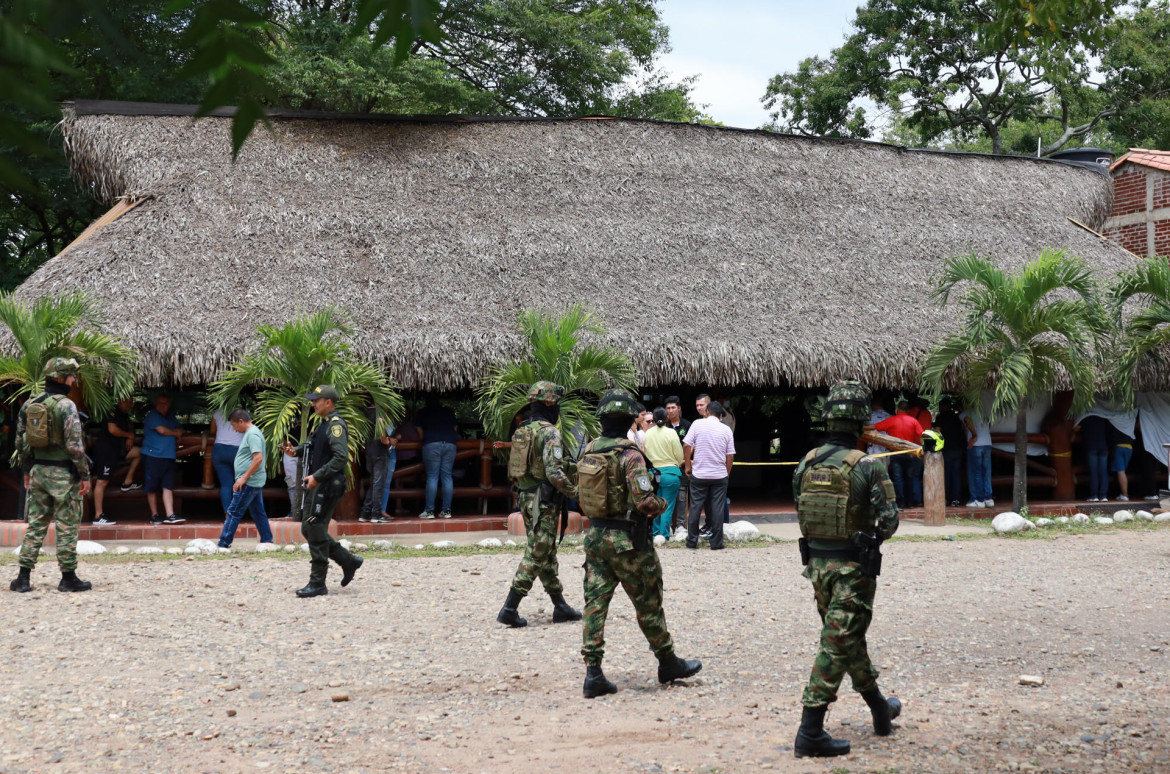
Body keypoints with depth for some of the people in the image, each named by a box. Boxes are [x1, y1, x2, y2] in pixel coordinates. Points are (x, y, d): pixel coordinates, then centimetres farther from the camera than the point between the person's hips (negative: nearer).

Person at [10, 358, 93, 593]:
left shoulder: (29, 405, 7)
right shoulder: (66, 405, -14)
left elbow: (21, 442, 13)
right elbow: (75, 444, -17)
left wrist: (27, 471, 22)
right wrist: (85, 475, -11)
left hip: (38, 472, 7)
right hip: (63, 474, -6)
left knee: (35, 524, 11)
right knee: (67, 527, 1)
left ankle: (24, 577, 9)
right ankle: (68, 577, 6)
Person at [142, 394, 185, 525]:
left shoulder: (171, 417, 20)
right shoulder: (152, 416, -3)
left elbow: (179, 430, 32)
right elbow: (162, 430, -13)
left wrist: (177, 438, 9)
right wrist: (175, 433, 7)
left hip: (169, 456, 6)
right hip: (153, 455, -6)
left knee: (168, 487, -3)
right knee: (152, 488, 1)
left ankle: (170, 515, -7)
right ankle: (154, 515, 9)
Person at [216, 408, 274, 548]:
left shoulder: (252, 434, -15)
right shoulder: (250, 433, 17)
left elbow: (258, 458, -25)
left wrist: (244, 478, -22)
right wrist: (242, 479, 22)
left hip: (249, 483, -10)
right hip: (255, 483, 10)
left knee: (233, 512, -8)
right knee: (258, 513, 12)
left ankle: (224, 544, -7)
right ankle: (267, 542, 14)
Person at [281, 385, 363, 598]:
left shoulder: (336, 425, -15)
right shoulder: (324, 424, 15)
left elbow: (341, 457, -25)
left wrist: (317, 476, -25)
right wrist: (296, 451, 10)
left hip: (327, 486, -10)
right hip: (316, 486, 10)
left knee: (316, 533, -6)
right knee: (308, 529, 14)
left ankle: (317, 584, 2)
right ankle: (348, 561, 23)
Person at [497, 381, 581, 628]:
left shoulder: (521, 432, 11)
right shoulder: (549, 432, -15)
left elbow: (514, 469, 16)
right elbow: (554, 473, -23)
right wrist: (574, 492, -11)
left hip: (525, 497, 9)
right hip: (544, 501, -9)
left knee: (547, 553, 15)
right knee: (536, 555, -5)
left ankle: (560, 606, 23)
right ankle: (510, 609, -9)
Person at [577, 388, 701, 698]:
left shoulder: (589, 452, 5)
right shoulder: (629, 455, -18)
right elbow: (645, 501, -23)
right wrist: (662, 504, -3)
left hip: (595, 536, 6)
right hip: (627, 540, -6)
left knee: (595, 603, 4)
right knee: (648, 604, 9)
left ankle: (593, 672, 0)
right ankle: (668, 663, 24)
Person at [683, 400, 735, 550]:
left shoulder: (697, 424, -3)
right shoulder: (726, 429, 2)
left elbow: (686, 446, -7)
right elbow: (730, 455, 2)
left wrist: (688, 466, 3)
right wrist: (727, 473, 14)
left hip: (699, 474, -1)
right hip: (720, 476, 1)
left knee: (695, 508, 8)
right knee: (717, 509, 4)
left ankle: (692, 541, 13)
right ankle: (716, 542, 5)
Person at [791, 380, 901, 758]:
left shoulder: (806, 464, 1)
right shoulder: (867, 466, -15)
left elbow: (802, 514, 9)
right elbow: (889, 520, -15)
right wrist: (874, 536, 6)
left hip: (816, 562, 6)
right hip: (852, 567, -6)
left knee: (850, 639, 20)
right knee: (836, 645, -3)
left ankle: (881, 709, 37)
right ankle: (810, 733, -4)